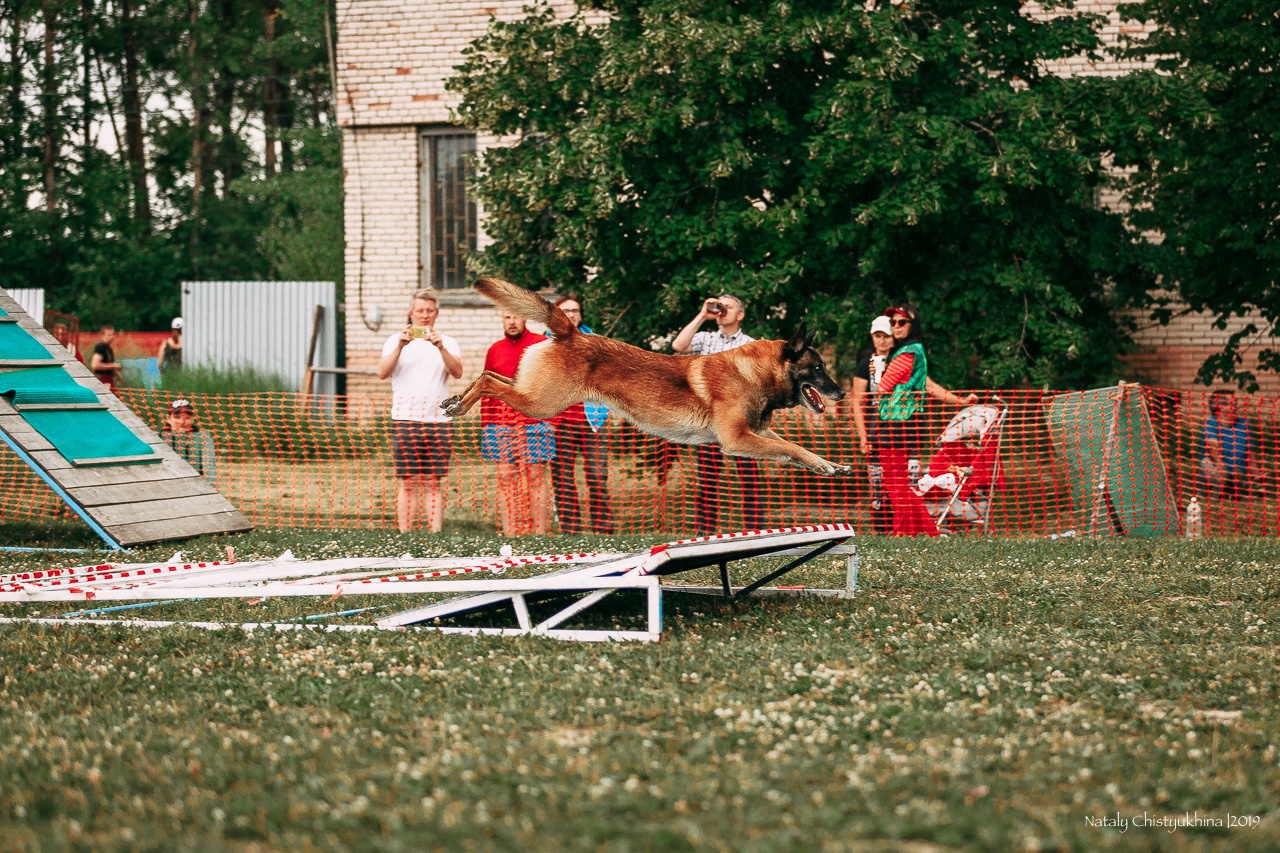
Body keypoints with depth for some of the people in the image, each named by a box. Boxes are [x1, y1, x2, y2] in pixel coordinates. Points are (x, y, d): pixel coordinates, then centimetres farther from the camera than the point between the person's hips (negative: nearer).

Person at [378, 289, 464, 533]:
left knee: (433, 484, 0)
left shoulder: (448, 343, 12)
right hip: (404, 420, -1)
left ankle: (435, 536, -1)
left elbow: (457, 373, -5)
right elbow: (382, 373, -4)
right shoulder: (396, 340, 10)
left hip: (437, 420, 1)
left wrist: (440, 348, -20)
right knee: (408, 484, -3)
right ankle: (404, 536, -3)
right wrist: (400, 346, -17)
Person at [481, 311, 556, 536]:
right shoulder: (495, 350, 15)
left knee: (536, 478, -3)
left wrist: (551, 419, -5)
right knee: (505, 479, 0)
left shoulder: (542, 345, 4)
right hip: (501, 424, 3)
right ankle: (509, 535, 2)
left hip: (535, 423, -3)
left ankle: (539, 534, 0)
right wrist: (485, 426, 11)